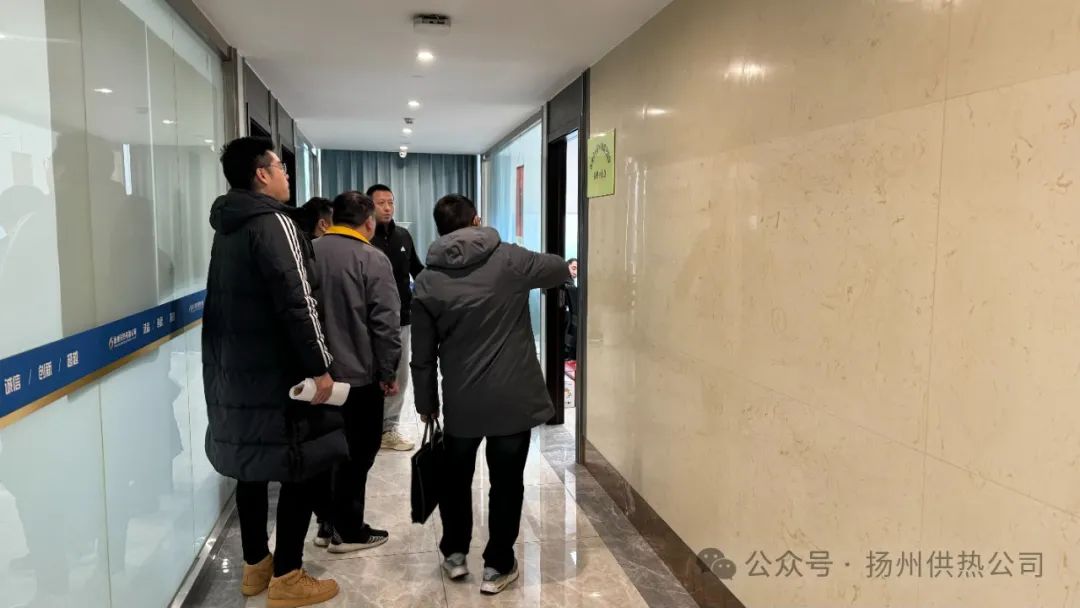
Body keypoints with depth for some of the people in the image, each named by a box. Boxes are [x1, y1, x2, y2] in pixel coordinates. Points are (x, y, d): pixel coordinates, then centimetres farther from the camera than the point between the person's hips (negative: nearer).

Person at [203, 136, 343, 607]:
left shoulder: (228, 227, 15)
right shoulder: (273, 222, -15)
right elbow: (296, 302, -22)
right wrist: (319, 366, -18)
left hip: (236, 370, 9)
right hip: (276, 373, -9)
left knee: (253, 467, 17)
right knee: (304, 469, 0)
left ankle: (255, 566, 28)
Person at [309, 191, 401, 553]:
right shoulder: (372, 259, -13)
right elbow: (386, 323, -17)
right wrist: (388, 372, -8)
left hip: (320, 372, 6)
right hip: (359, 373, -6)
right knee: (356, 453, 5)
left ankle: (328, 523, 26)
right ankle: (347, 530, 13)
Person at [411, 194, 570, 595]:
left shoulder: (428, 282, -1)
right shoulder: (509, 259, -5)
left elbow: (423, 355, 1)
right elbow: (558, 269, 14)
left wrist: (426, 403, 12)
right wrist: (566, 266, 37)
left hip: (461, 401, 1)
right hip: (512, 397, -1)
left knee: (455, 477, 22)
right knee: (506, 482, 11)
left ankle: (454, 553, 34)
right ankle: (498, 566, 20)